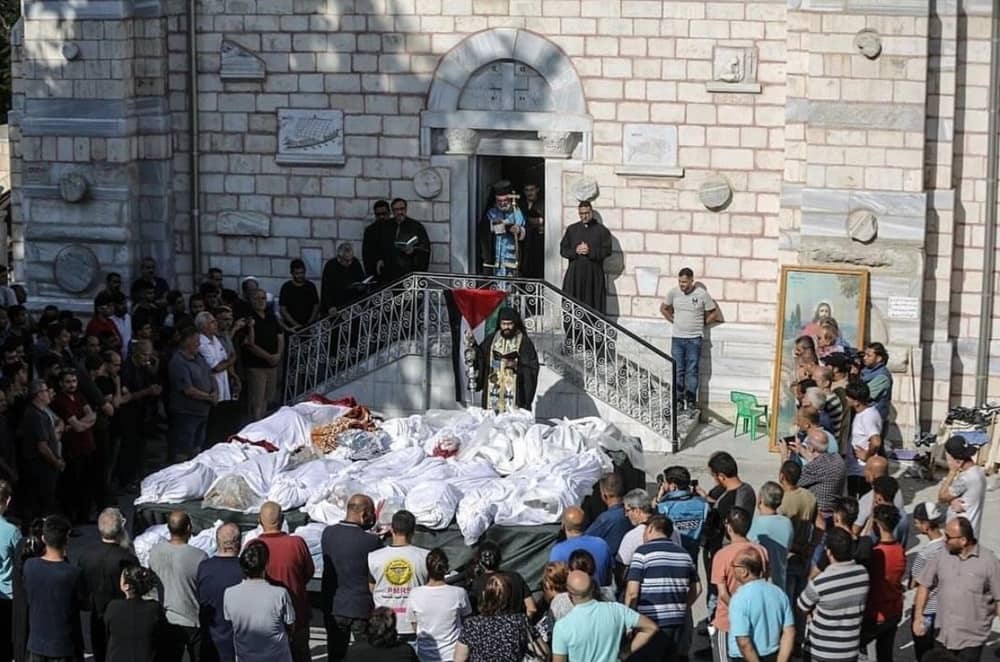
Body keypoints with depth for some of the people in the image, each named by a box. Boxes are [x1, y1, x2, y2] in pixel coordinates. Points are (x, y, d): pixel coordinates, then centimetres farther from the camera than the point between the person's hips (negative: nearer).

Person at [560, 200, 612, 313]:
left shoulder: (601, 230, 5)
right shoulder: (571, 229, 12)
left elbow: (607, 250, -2)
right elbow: (563, 250, 7)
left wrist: (590, 251, -16)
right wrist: (575, 251, -13)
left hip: (594, 274, -2)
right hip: (574, 273, 2)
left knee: (593, 305, -4)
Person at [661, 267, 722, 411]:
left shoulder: (702, 294, -8)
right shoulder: (674, 293, -1)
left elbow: (714, 314, 2)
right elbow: (663, 308, 16)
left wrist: (701, 324, 2)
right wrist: (674, 321, 9)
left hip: (694, 339, -2)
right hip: (677, 338, 2)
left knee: (692, 371, 0)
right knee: (678, 371, 6)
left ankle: (691, 401, 5)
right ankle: (679, 400, 12)